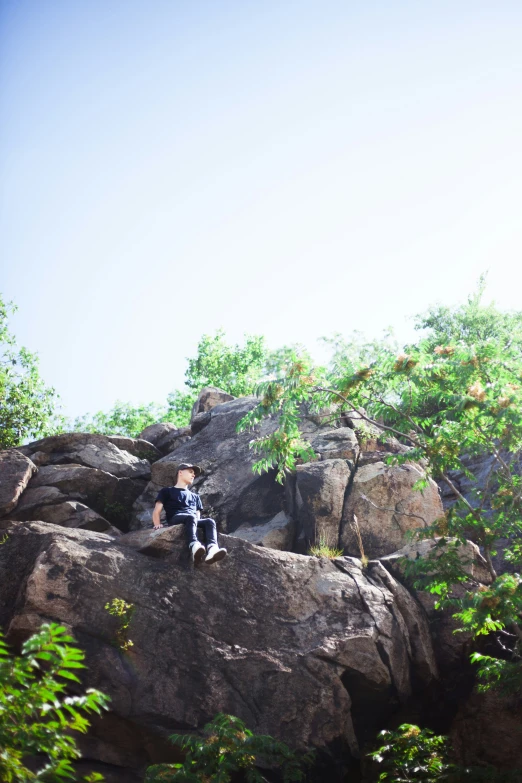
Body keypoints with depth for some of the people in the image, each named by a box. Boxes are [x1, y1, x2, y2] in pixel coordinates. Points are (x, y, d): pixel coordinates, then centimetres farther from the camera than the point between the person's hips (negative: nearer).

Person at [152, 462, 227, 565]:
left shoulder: (195, 497, 38)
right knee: (191, 517, -38)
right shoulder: (167, 491, 25)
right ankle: (194, 547, -66)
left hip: (193, 520, 4)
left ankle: (212, 549, -59)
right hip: (175, 520, -4)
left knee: (209, 521, -30)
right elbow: (156, 511, 13)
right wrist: (157, 524, -7)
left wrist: (195, 522, 3)